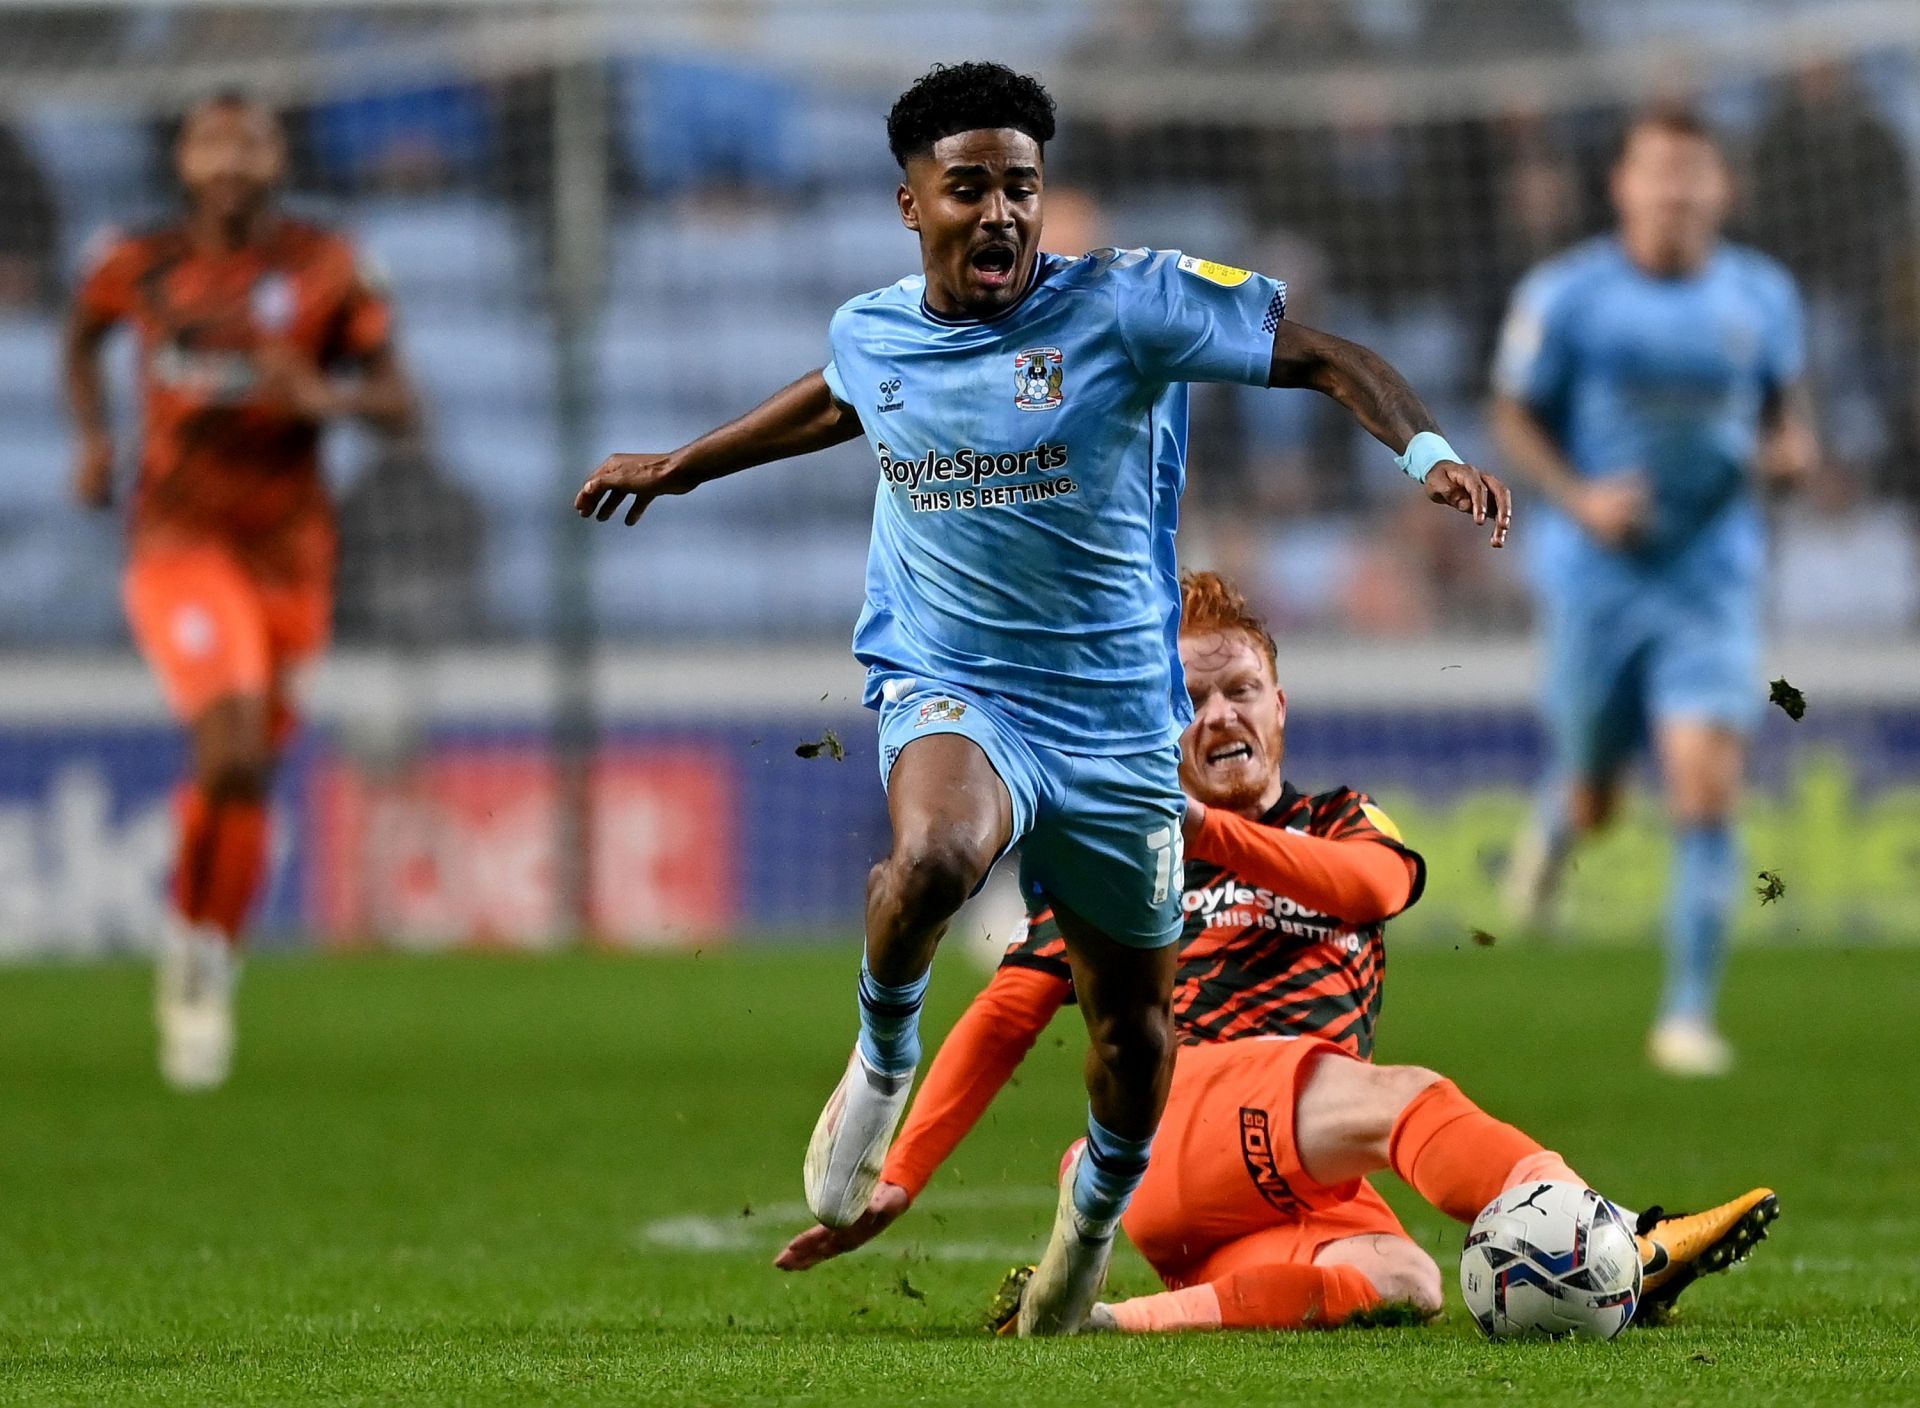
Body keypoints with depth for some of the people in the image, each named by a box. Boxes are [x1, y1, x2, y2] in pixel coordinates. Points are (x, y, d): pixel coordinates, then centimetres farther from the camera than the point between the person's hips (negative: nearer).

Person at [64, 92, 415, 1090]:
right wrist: (93, 436, 6)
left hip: (288, 548, 2)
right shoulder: (142, 266, 0)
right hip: (180, 541, -2)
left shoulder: (321, 268, -2)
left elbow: (397, 399, 0)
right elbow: (82, 335, 22)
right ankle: (192, 939, -3)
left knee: (249, 778, 10)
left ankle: (210, 973, 30)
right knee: (233, 744, -23)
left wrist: (328, 396, -21)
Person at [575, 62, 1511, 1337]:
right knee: (937, 857, -36)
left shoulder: (1124, 306, -11)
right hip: (951, 692, 0)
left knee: (1134, 1020, 12)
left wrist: (1427, 452, -30)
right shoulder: (871, 331, 2)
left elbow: (1320, 356, -12)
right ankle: (884, 1060, -4)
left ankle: (1099, 1209, 44)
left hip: (1117, 724, 0)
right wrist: (682, 467, 41)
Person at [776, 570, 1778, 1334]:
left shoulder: (1338, 824, 26)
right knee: (1399, 1097, -32)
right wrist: (897, 1181, 9)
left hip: (1296, 1198, 3)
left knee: (1401, 1285, -34)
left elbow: (1375, 883, 0)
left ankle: (1113, 1320, -42)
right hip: (1169, 1118, -3)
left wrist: (1203, 829, -17)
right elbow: (1004, 1022, 20)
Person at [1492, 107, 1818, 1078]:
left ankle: (1688, 1014, -7)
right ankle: (1555, 827, 50)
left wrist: (1790, 449, -5)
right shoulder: (1564, 295, -6)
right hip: (1596, 574, -1)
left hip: (1714, 576, 1)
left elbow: (1785, 402, 17)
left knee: (1707, 789, -14)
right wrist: (1580, 498, -15)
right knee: (1592, 799, 9)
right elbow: (1515, 416, 1)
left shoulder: (1762, 296, 2)